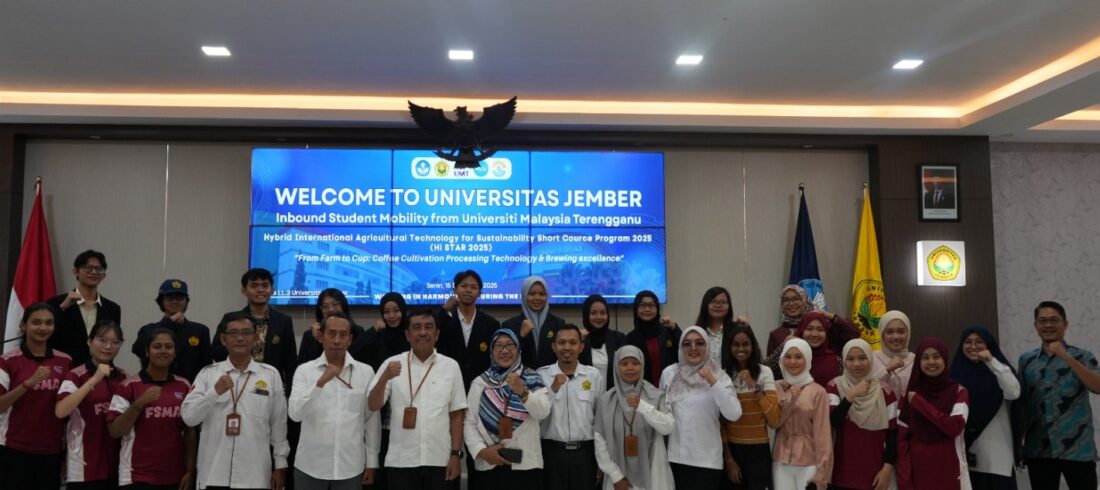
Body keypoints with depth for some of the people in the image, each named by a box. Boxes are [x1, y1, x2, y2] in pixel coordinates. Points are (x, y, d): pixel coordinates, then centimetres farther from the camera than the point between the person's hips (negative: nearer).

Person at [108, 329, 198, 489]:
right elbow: (115, 431, -7)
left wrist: (190, 470, 2)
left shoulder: (184, 386, 6)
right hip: (137, 477, -3)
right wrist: (139, 404, -18)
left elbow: (190, 432, 8)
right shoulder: (129, 385, -4)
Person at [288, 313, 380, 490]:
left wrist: (371, 462, 4)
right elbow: (295, 414, -14)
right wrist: (321, 382, -24)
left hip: (350, 467, 1)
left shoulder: (366, 372, 1)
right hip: (310, 467, -1)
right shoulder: (304, 371, -2)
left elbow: (372, 420, 4)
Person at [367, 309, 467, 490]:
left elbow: (456, 415, 5)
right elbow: (373, 406, -5)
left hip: (440, 461, 1)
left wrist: (456, 454, 0)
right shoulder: (393, 364, 1)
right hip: (401, 461, 0)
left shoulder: (451, 366, 3)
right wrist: (385, 378, -21)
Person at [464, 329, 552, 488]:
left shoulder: (532, 379, 4)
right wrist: (482, 451, -10)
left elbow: (543, 412, -11)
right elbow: (469, 423, 3)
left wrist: (523, 392, -26)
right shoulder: (480, 382, 7)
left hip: (526, 463, -1)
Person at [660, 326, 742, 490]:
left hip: (708, 460, -1)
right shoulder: (668, 373, 1)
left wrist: (713, 382, -21)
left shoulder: (719, 376, -3)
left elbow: (734, 414, -15)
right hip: (675, 457, 2)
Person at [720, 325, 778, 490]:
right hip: (731, 448, 2)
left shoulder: (764, 372, -4)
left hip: (758, 448, -2)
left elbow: (774, 419, -13)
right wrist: (728, 458, -1)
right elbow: (721, 421, 3)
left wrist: (755, 386, -19)